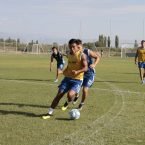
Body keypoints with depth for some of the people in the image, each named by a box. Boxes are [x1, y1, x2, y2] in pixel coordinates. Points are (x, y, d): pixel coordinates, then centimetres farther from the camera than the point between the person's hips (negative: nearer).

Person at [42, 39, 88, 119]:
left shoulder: (82, 55, -10)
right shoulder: (69, 55, 9)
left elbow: (85, 68, -14)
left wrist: (77, 71, -31)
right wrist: (65, 71, 8)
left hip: (77, 80, -5)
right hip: (67, 78, 5)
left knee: (70, 94, -27)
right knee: (59, 94, -2)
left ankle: (69, 103, 10)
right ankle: (50, 112, 6)